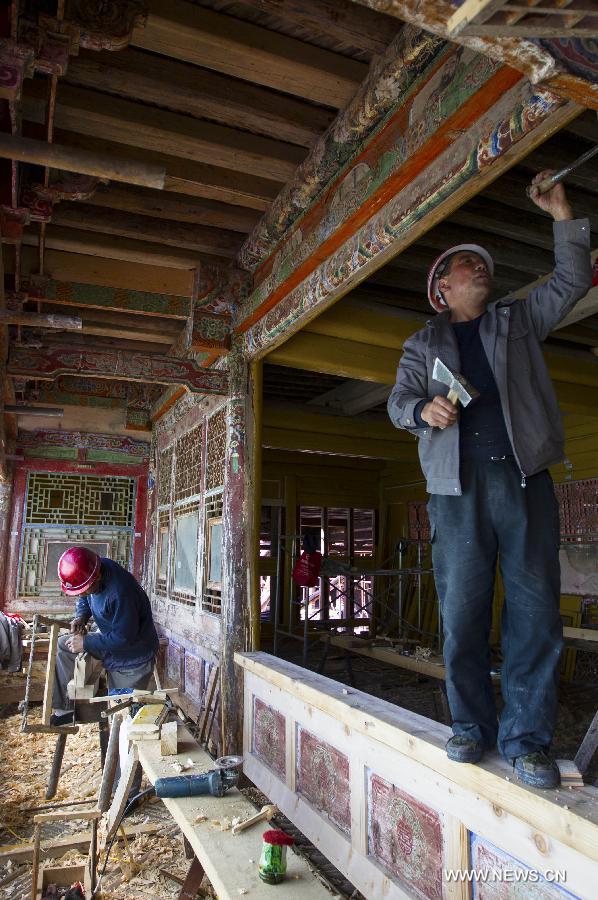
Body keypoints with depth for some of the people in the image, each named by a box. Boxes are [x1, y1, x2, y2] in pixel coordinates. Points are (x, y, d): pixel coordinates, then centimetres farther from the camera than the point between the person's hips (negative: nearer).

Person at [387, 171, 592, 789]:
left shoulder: (518, 320, 24)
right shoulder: (423, 343, 20)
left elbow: (571, 281, 18)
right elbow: (398, 400, 10)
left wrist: (563, 217, 13)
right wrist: (423, 408, -11)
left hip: (524, 477, 1)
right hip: (457, 485, 0)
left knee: (534, 609, -4)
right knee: (462, 610, -2)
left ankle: (526, 740, 6)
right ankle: (472, 728, 13)